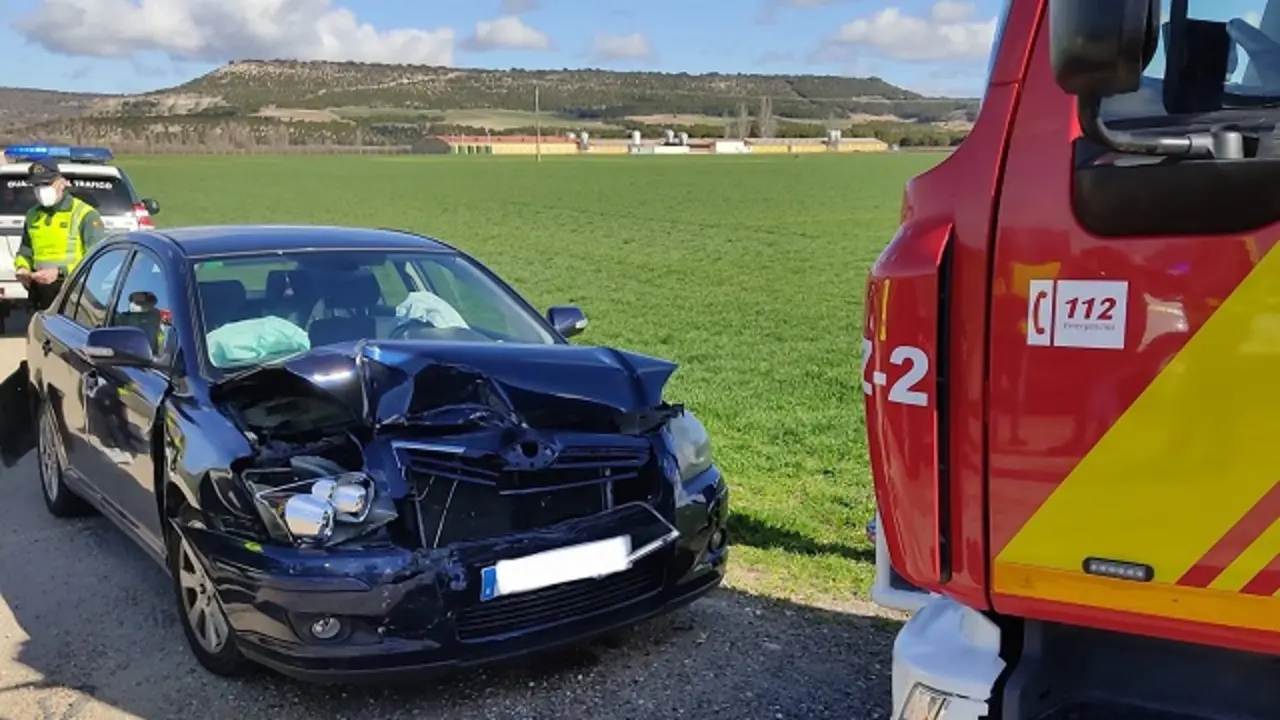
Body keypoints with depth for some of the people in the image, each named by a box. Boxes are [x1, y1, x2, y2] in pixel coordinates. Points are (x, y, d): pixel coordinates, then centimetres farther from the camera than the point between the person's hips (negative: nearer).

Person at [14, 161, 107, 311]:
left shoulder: (85, 214, -7)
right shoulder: (33, 215, 15)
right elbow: (25, 250, 29)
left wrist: (60, 272, -22)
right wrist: (22, 268, 5)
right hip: (40, 295, 7)